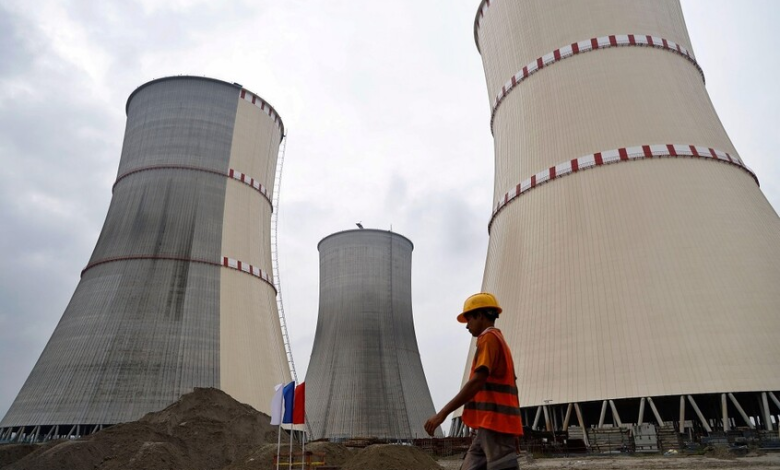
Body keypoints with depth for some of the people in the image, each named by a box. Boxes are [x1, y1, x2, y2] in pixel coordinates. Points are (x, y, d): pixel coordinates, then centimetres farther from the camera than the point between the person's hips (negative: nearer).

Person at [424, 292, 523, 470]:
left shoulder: (489, 338, -8)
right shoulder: (499, 341, 21)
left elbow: (477, 381, -20)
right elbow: (510, 388, 21)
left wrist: (443, 413, -22)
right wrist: (512, 432, 24)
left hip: (495, 423, -10)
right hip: (491, 424, 10)